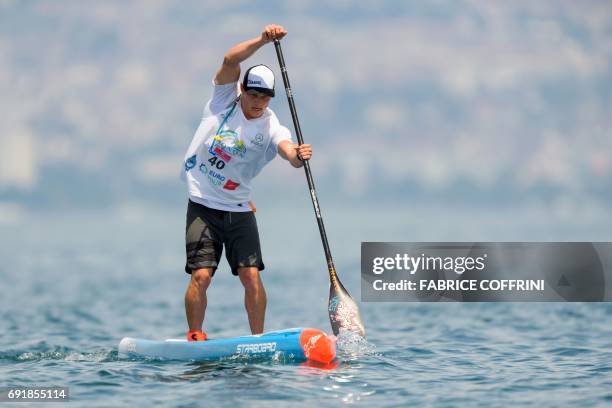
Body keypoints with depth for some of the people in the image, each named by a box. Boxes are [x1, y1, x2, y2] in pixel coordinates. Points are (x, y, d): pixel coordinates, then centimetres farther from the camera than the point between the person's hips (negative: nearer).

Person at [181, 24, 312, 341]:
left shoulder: (271, 127, -5)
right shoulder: (224, 100, -4)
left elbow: (287, 149, -26)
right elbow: (230, 60, -19)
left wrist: (298, 156, -49)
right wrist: (263, 40, -29)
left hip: (239, 210, 1)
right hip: (203, 206, -1)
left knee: (251, 276, -7)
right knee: (201, 275, -9)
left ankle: (258, 340, 3)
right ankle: (194, 338, 2)